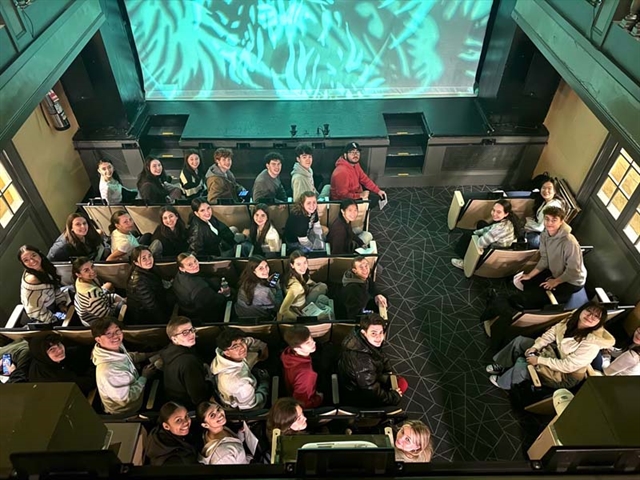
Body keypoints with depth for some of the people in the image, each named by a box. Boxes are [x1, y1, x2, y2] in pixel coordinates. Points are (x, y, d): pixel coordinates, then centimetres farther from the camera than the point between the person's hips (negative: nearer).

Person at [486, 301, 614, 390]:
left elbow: (567, 366, -31)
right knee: (519, 341, 0)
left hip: (565, 375, -7)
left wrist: (539, 360, -26)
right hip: (555, 351, 8)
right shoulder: (573, 320, -13)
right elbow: (552, 332, 0)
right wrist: (535, 347, -12)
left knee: (522, 364, -19)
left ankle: (503, 382, 12)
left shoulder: (592, 344, -34)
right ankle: (501, 366, 21)